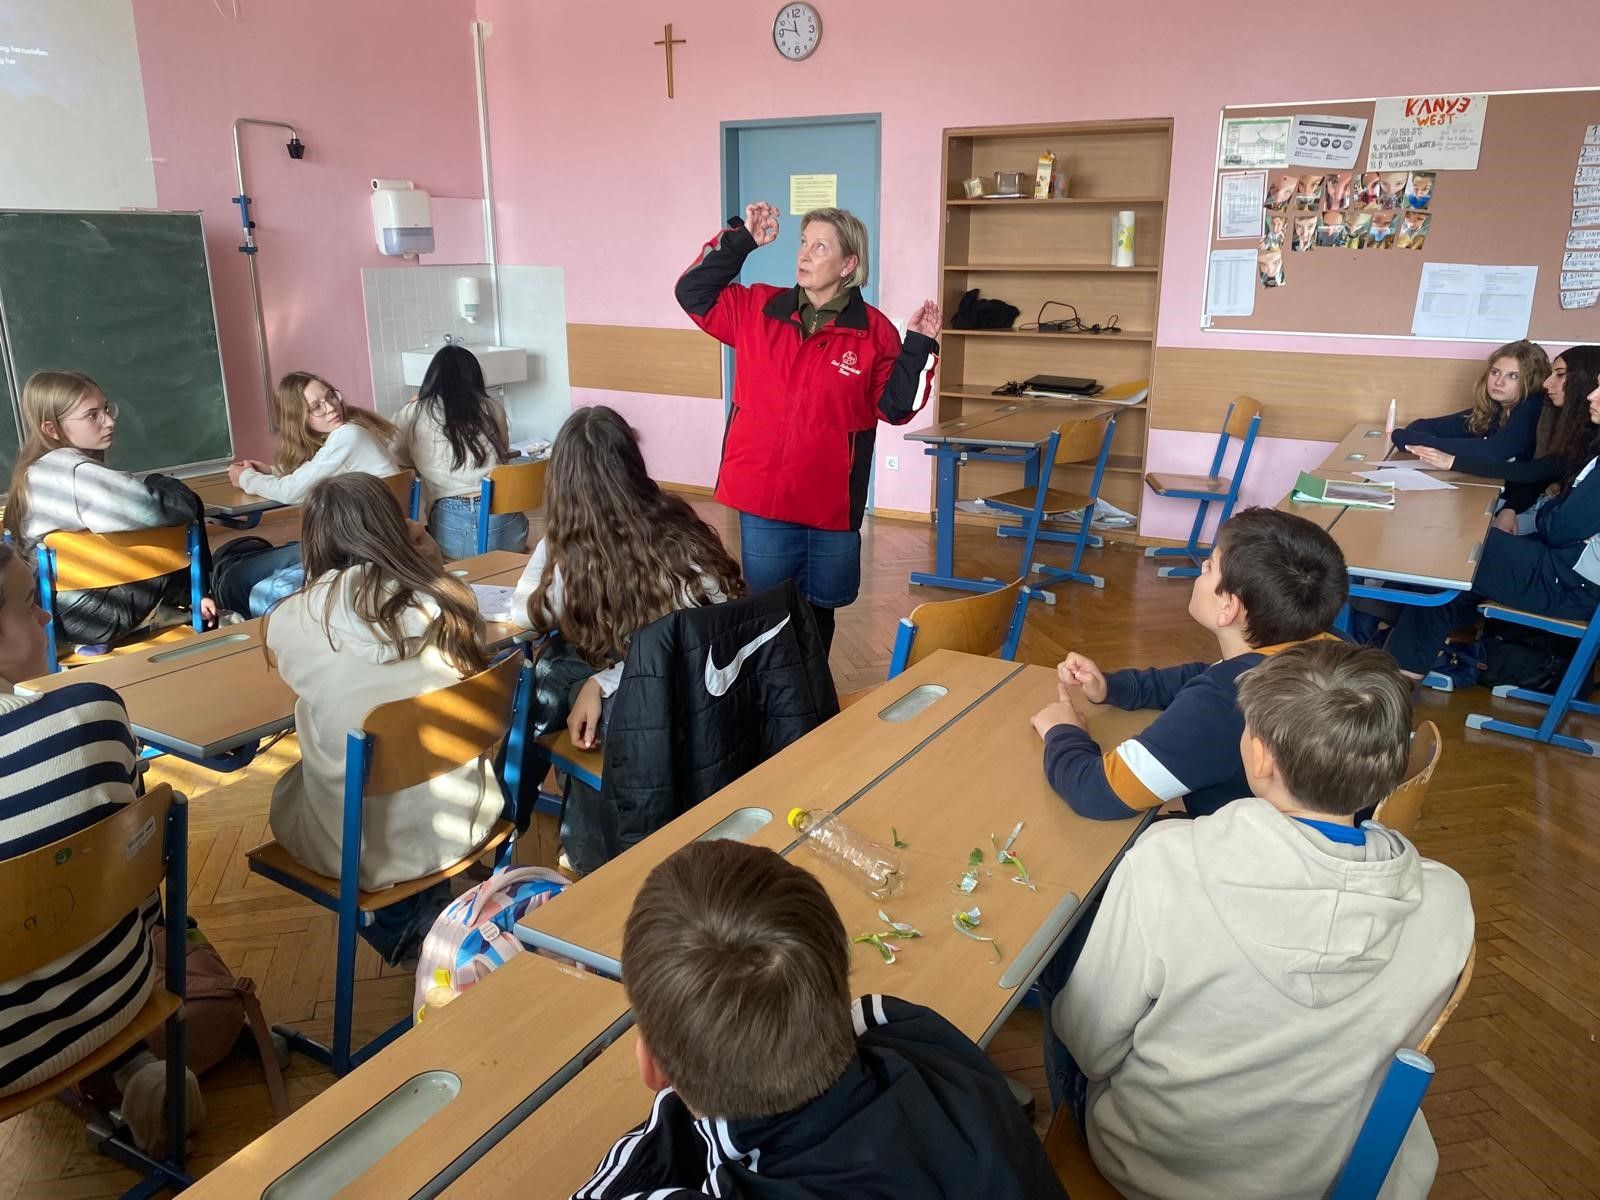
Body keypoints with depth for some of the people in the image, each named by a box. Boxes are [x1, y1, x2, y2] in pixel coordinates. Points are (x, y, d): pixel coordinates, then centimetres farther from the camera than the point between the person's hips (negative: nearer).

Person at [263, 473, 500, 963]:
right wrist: (431, 562, 6)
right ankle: (430, 905, 23)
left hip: (360, 846, -3)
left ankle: (404, 922, 17)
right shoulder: (449, 598, -9)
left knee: (286, 793, 31)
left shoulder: (292, 620, -14)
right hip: (462, 821, 4)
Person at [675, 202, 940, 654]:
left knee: (820, 614, 16)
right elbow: (693, 293, 3)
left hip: (833, 502, -1)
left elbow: (895, 407, -1)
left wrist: (917, 350, -15)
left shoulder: (873, 330, -4)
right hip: (763, 499, 1)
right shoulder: (758, 308, 1)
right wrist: (739, 241, -5)